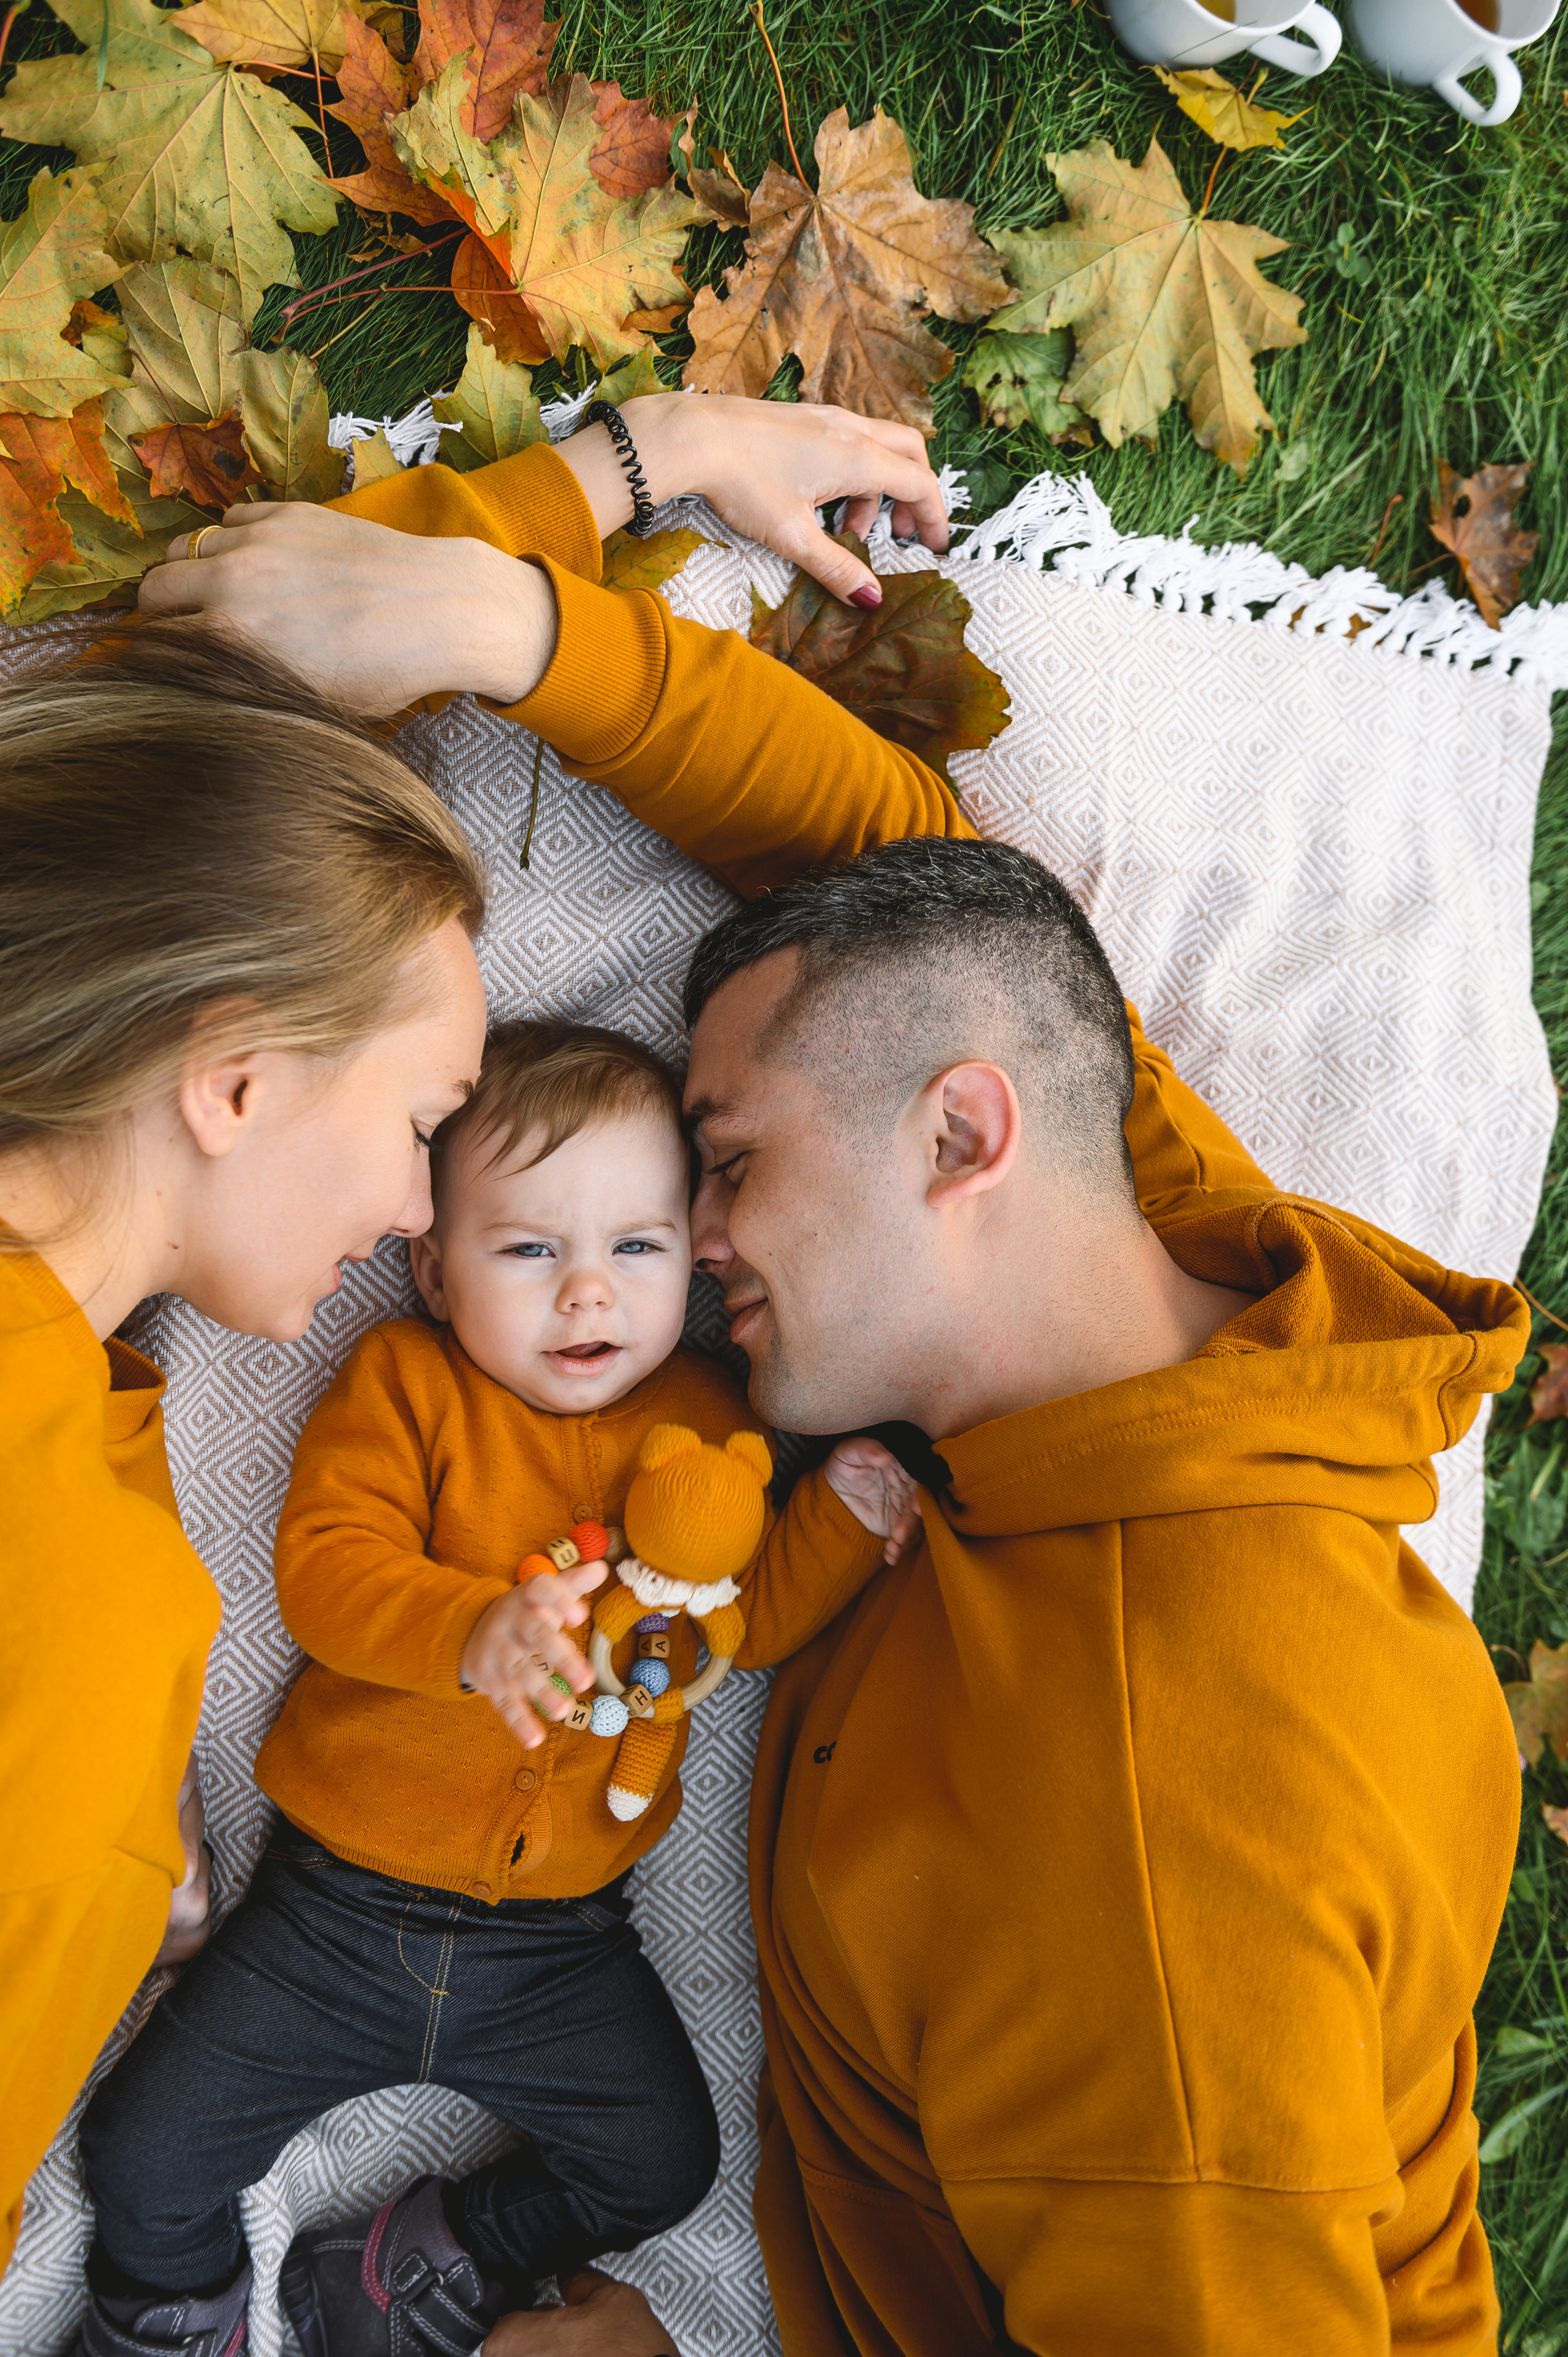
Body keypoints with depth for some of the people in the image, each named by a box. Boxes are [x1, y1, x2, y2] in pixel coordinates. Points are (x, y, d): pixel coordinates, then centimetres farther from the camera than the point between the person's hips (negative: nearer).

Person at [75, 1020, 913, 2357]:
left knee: (663, 2160, -1)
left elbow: (756, 1616, -2)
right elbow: (324, 1567, -19)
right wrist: (476, 1631, -38)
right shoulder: (406, 1382, -7)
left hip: (560, 1940, 2)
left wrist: (853, 1505, -19)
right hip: (339, 1908, -1)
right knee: (147, 2159, 0)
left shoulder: (703, 1425, 0)